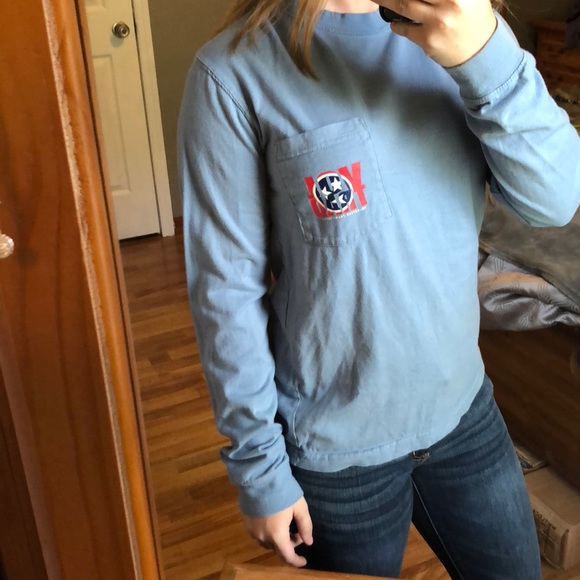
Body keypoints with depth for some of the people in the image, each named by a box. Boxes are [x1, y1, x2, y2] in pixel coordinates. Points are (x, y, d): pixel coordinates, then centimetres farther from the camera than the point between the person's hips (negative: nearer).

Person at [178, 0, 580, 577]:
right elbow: (226, 291, -14)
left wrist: (488, 54, -27)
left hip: (465, 410, 5)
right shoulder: (234, 70, -16)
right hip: (336, 450, -4)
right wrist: (259, 470, -8)